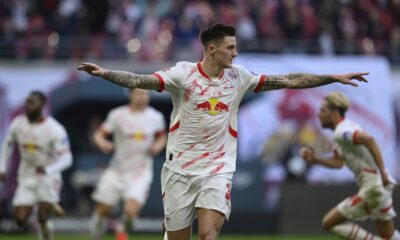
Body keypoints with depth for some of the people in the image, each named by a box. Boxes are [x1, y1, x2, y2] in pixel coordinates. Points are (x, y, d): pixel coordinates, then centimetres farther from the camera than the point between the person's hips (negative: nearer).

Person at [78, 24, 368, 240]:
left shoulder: (238, 76, 3)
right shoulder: (184, 73, -7)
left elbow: (289, 81, 6)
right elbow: (140, 80, -19)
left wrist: (335, 77, 4)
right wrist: (104, 73, -35)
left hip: (218, 170, 1)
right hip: (180, 169, -1)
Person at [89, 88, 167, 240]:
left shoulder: (156, 117, -1)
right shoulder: (118, 115, -5)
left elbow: (162, 137, 16)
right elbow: (98, 134, -1)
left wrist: (158, 146, -5)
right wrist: (102, 143, -23)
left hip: (140, 173, -1)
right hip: (117, 170, 1)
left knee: (131, 209, -20)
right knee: (102, 209, 4)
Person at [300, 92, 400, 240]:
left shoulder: (341, 132, -16)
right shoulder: (343, 129, 14)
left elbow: (368, 139, -32)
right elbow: (338, 162, 15)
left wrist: (382, 172, -31)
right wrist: (314, 160, 2)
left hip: (373, 189, -10)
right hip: (380, 186, 10)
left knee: (328, 223, -2)